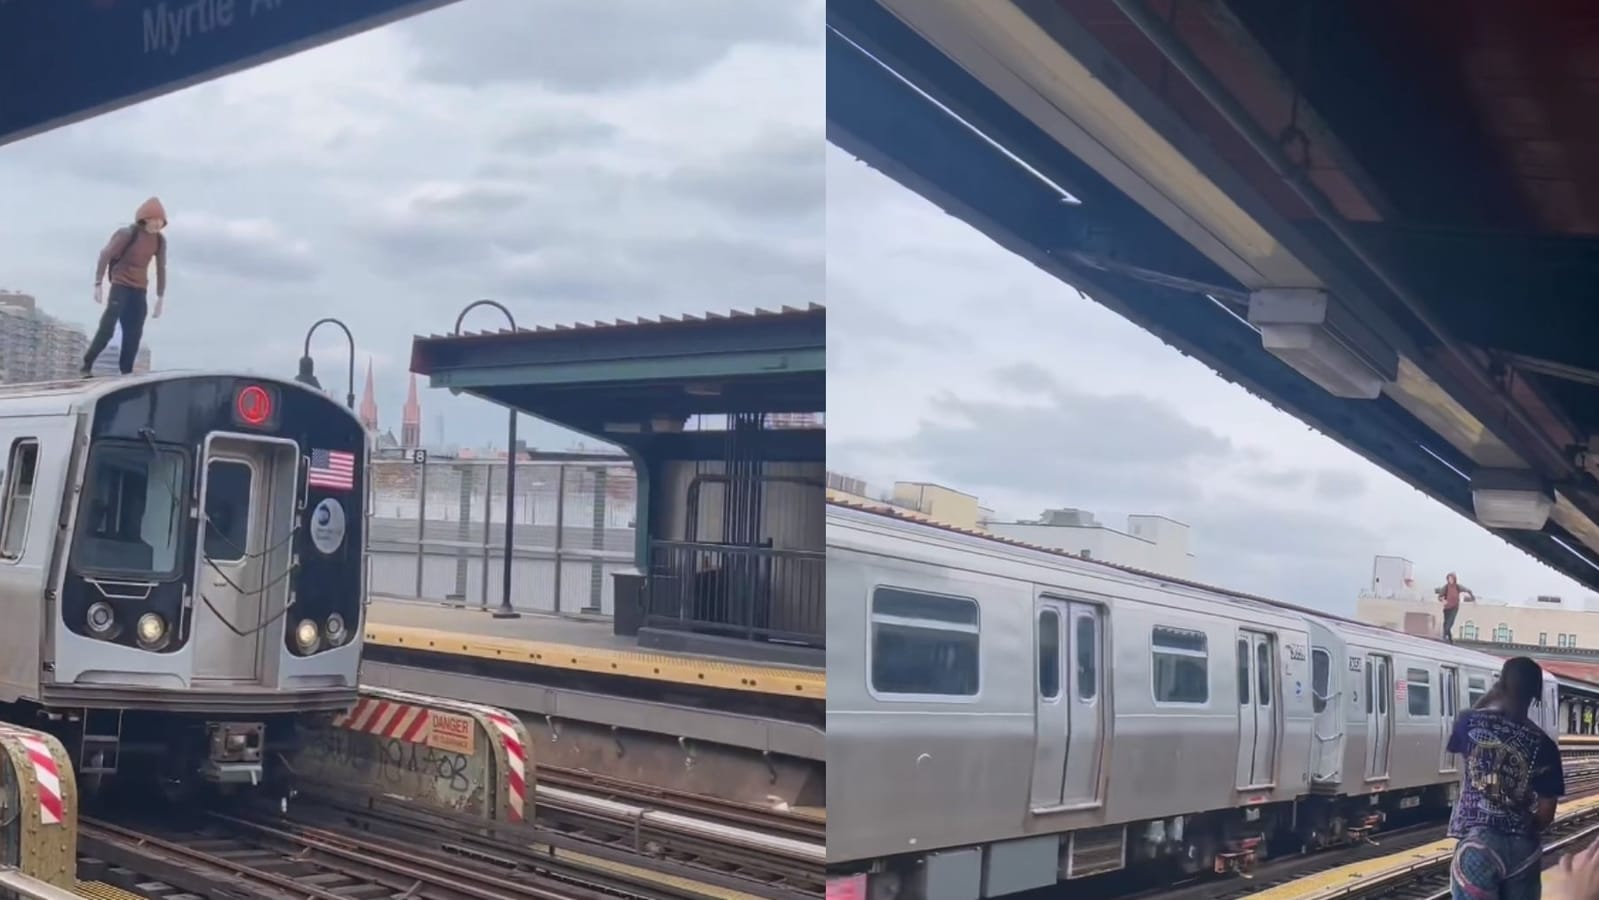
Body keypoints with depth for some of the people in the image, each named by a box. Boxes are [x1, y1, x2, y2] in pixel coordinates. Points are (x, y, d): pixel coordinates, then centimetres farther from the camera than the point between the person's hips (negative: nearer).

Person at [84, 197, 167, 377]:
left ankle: (126, 372, 6)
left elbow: (161, 269, 9)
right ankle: (87, 365, -7)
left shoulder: (160, 240, 1)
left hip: (140, 289, 5)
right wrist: (98, 284, -15)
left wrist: (160, 298, 9)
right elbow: (105, 256, -11)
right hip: (121, 285, -5)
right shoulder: (128, 234, -13)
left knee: (134, 333, 2)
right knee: (107, 326, -13)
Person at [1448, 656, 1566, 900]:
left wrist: (1491, 696, 20)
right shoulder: (1543, 745, -3)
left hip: (1477, 842, -2)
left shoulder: (1471, 722, -5)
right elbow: (1546, 813, 1)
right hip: (1523, 848, 2)